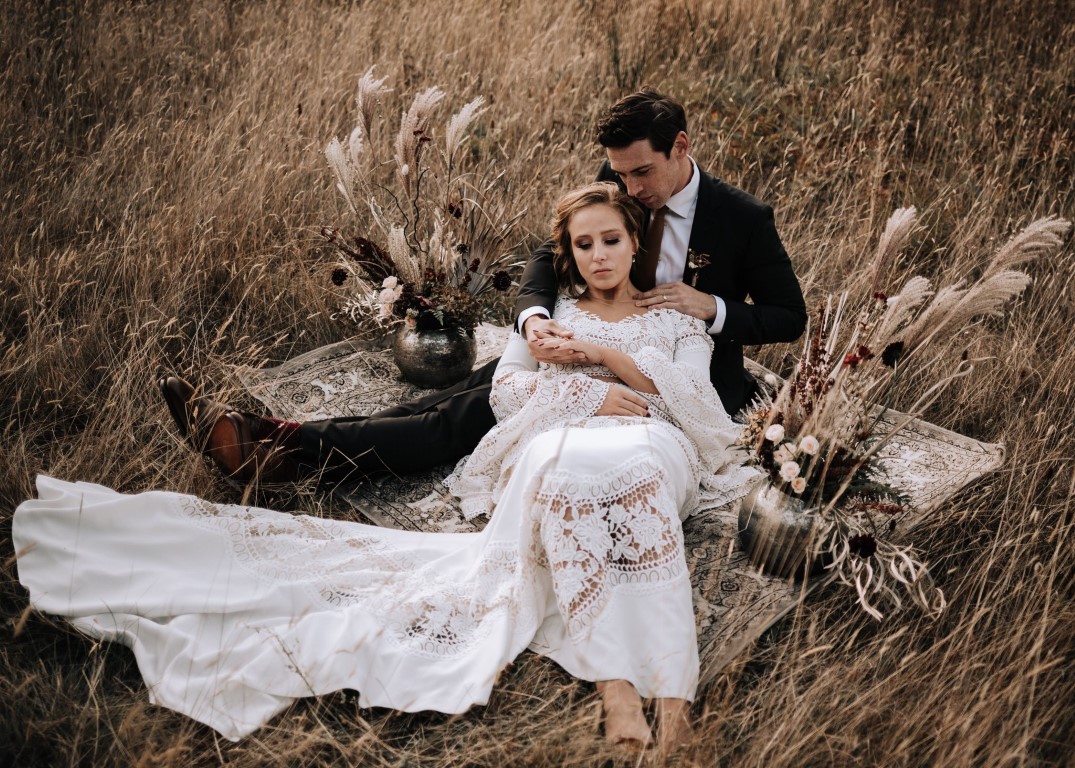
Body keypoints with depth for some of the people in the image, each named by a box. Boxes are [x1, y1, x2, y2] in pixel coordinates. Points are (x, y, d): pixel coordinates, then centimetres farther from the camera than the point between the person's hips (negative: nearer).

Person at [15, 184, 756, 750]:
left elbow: (692, 402, 8)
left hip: (652, 448, 0)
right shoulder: (554, 311, 27)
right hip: (557, 448, 1)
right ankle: (618, 686, -50)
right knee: (563, 470, -41)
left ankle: (670, 688, -51)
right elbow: (506, 386, 12)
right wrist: (600, 391, -1)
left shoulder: (676, 321, 25)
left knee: (630, 470, -42)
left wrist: (611, 357, -1)